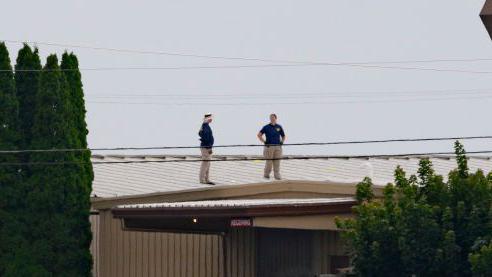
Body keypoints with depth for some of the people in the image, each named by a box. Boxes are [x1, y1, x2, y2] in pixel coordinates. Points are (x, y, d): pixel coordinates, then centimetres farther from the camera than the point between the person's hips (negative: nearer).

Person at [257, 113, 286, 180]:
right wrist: (264, 141, -9)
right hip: (269, 146, -3)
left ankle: (277, 175, 5)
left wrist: (282, 141, 4)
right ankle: (266, 174, 15)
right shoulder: (266, 127, 1)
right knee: (269, 162, -1)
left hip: (278, 147, 3)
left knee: (277, 162, 1)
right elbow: (259, 135, 0)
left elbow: (283, 136, 22)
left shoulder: (279, 127, 10)